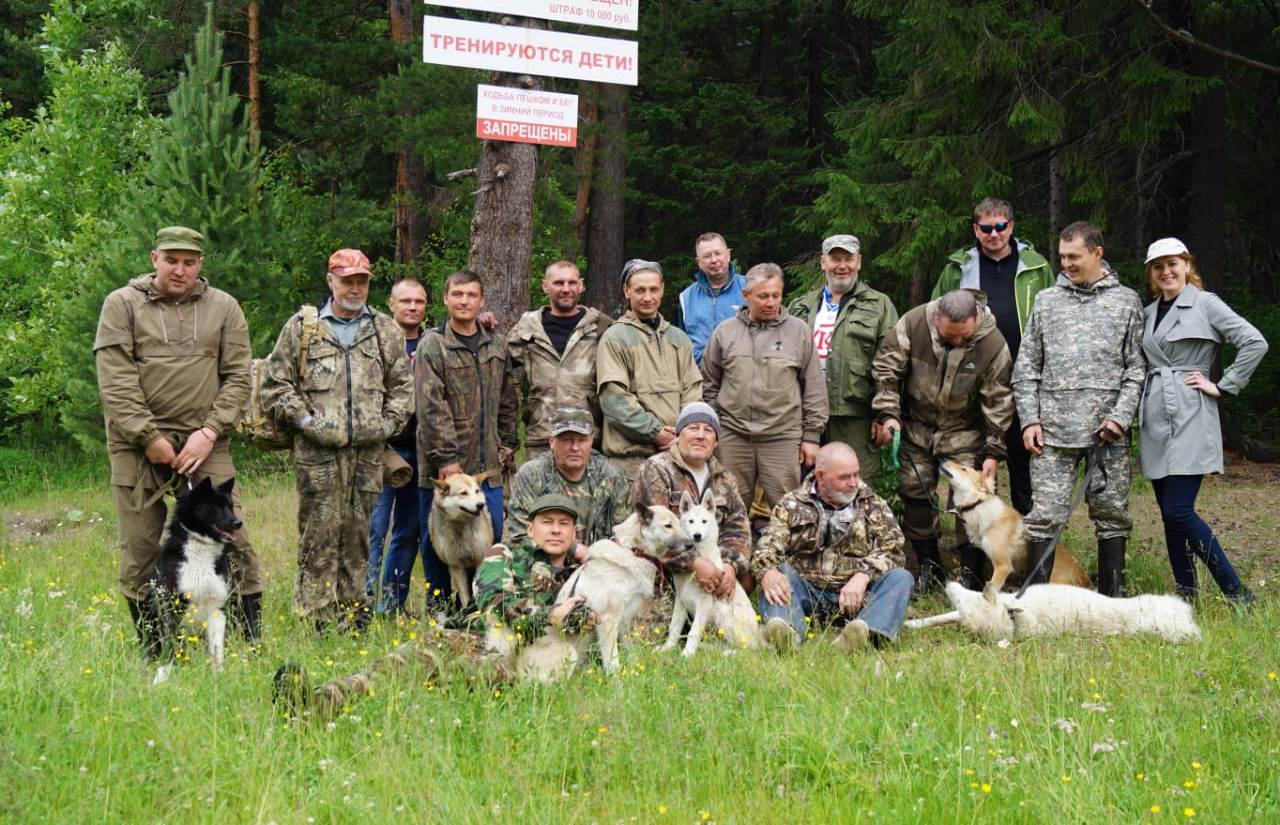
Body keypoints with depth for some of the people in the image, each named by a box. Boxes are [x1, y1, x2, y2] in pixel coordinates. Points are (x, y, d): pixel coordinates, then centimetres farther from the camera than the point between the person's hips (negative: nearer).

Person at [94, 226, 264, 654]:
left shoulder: (223, 308, 9)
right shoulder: (122, 305, 2)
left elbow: (237, 378, 5)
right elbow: (115, 382, -5)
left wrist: (210, 432, -7)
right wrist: (149, 438, -11)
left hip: (204, 443, 1)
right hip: (137, 446, -1)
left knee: (231, 537, -5)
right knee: (141, 550, 3)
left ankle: (252, 638, 6)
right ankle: (149, 649, 14)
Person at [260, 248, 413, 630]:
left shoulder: (386, 331, 14)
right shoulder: (301, 327, 6)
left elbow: (402, 386, 17)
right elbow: (275, 384, 4)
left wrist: (386, 424, 3)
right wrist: (305, 420, -5)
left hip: (367, 452, 3)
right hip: (317, 451, -3)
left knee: (358, 534, 7)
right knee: (319, 532, -5)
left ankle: (353, 616, 14)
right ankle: (317, 615, -2)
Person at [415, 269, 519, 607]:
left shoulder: (497, 348, 13)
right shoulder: (432, 347, -4)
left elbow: (509, 402, 19)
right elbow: (431, 406, -11)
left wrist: (507, 446, 11)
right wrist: (445, 458, -17)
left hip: (488, 466, 5)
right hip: (444, 467, -5)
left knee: (491, 539, 3)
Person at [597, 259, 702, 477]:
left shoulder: (679, 339, 19)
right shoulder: (615, 338, 1)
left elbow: (692, 391, 15)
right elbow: (614, 399, -8)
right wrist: (655, 432, -13)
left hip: (677, 451, 5)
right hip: (631, 453, -5)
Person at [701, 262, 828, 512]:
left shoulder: (799, 331, 4)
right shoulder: (725, 332, 8)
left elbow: (814, 389, 6)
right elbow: (709, 386, 13)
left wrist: (811, 435, 3)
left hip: (782, 436, -1)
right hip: (732, 436, 1)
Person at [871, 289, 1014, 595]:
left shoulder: (992, 343, -20)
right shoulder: (912, 324, -19)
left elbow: (998, 401, -12)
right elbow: (886, 369, -8)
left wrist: (993, 451, -12)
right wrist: (888, 414, -16)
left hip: (964, 432, -2)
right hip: (916, 427, 2)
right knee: (915, 491, 5)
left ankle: (971, 573, 2)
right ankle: (928, 567, 19)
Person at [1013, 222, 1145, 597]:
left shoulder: (1126, 301, 8)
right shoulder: (1046, 301, 12)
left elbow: (1137, 367, 5)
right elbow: (1026, 367, 11)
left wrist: (1120, 416, -7)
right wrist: (1029, 420, 1)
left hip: (1108, 430, 0)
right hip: (1053, 430, 1)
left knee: (1112, 514, 4)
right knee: (1045, 515, -5)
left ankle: (1112, 599, 14)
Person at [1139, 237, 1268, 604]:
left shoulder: (1205, 304, -2)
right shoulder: (1148, 314, 16)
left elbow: (1255, 343, -10)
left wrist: (1223, 386, -9)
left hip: (1191, 418, -7)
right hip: (1155, 420, 7)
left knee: (1178, 511, -16)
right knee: (1170, 515, 5)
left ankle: (1237, 593, -10)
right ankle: (1187, 597, 10)